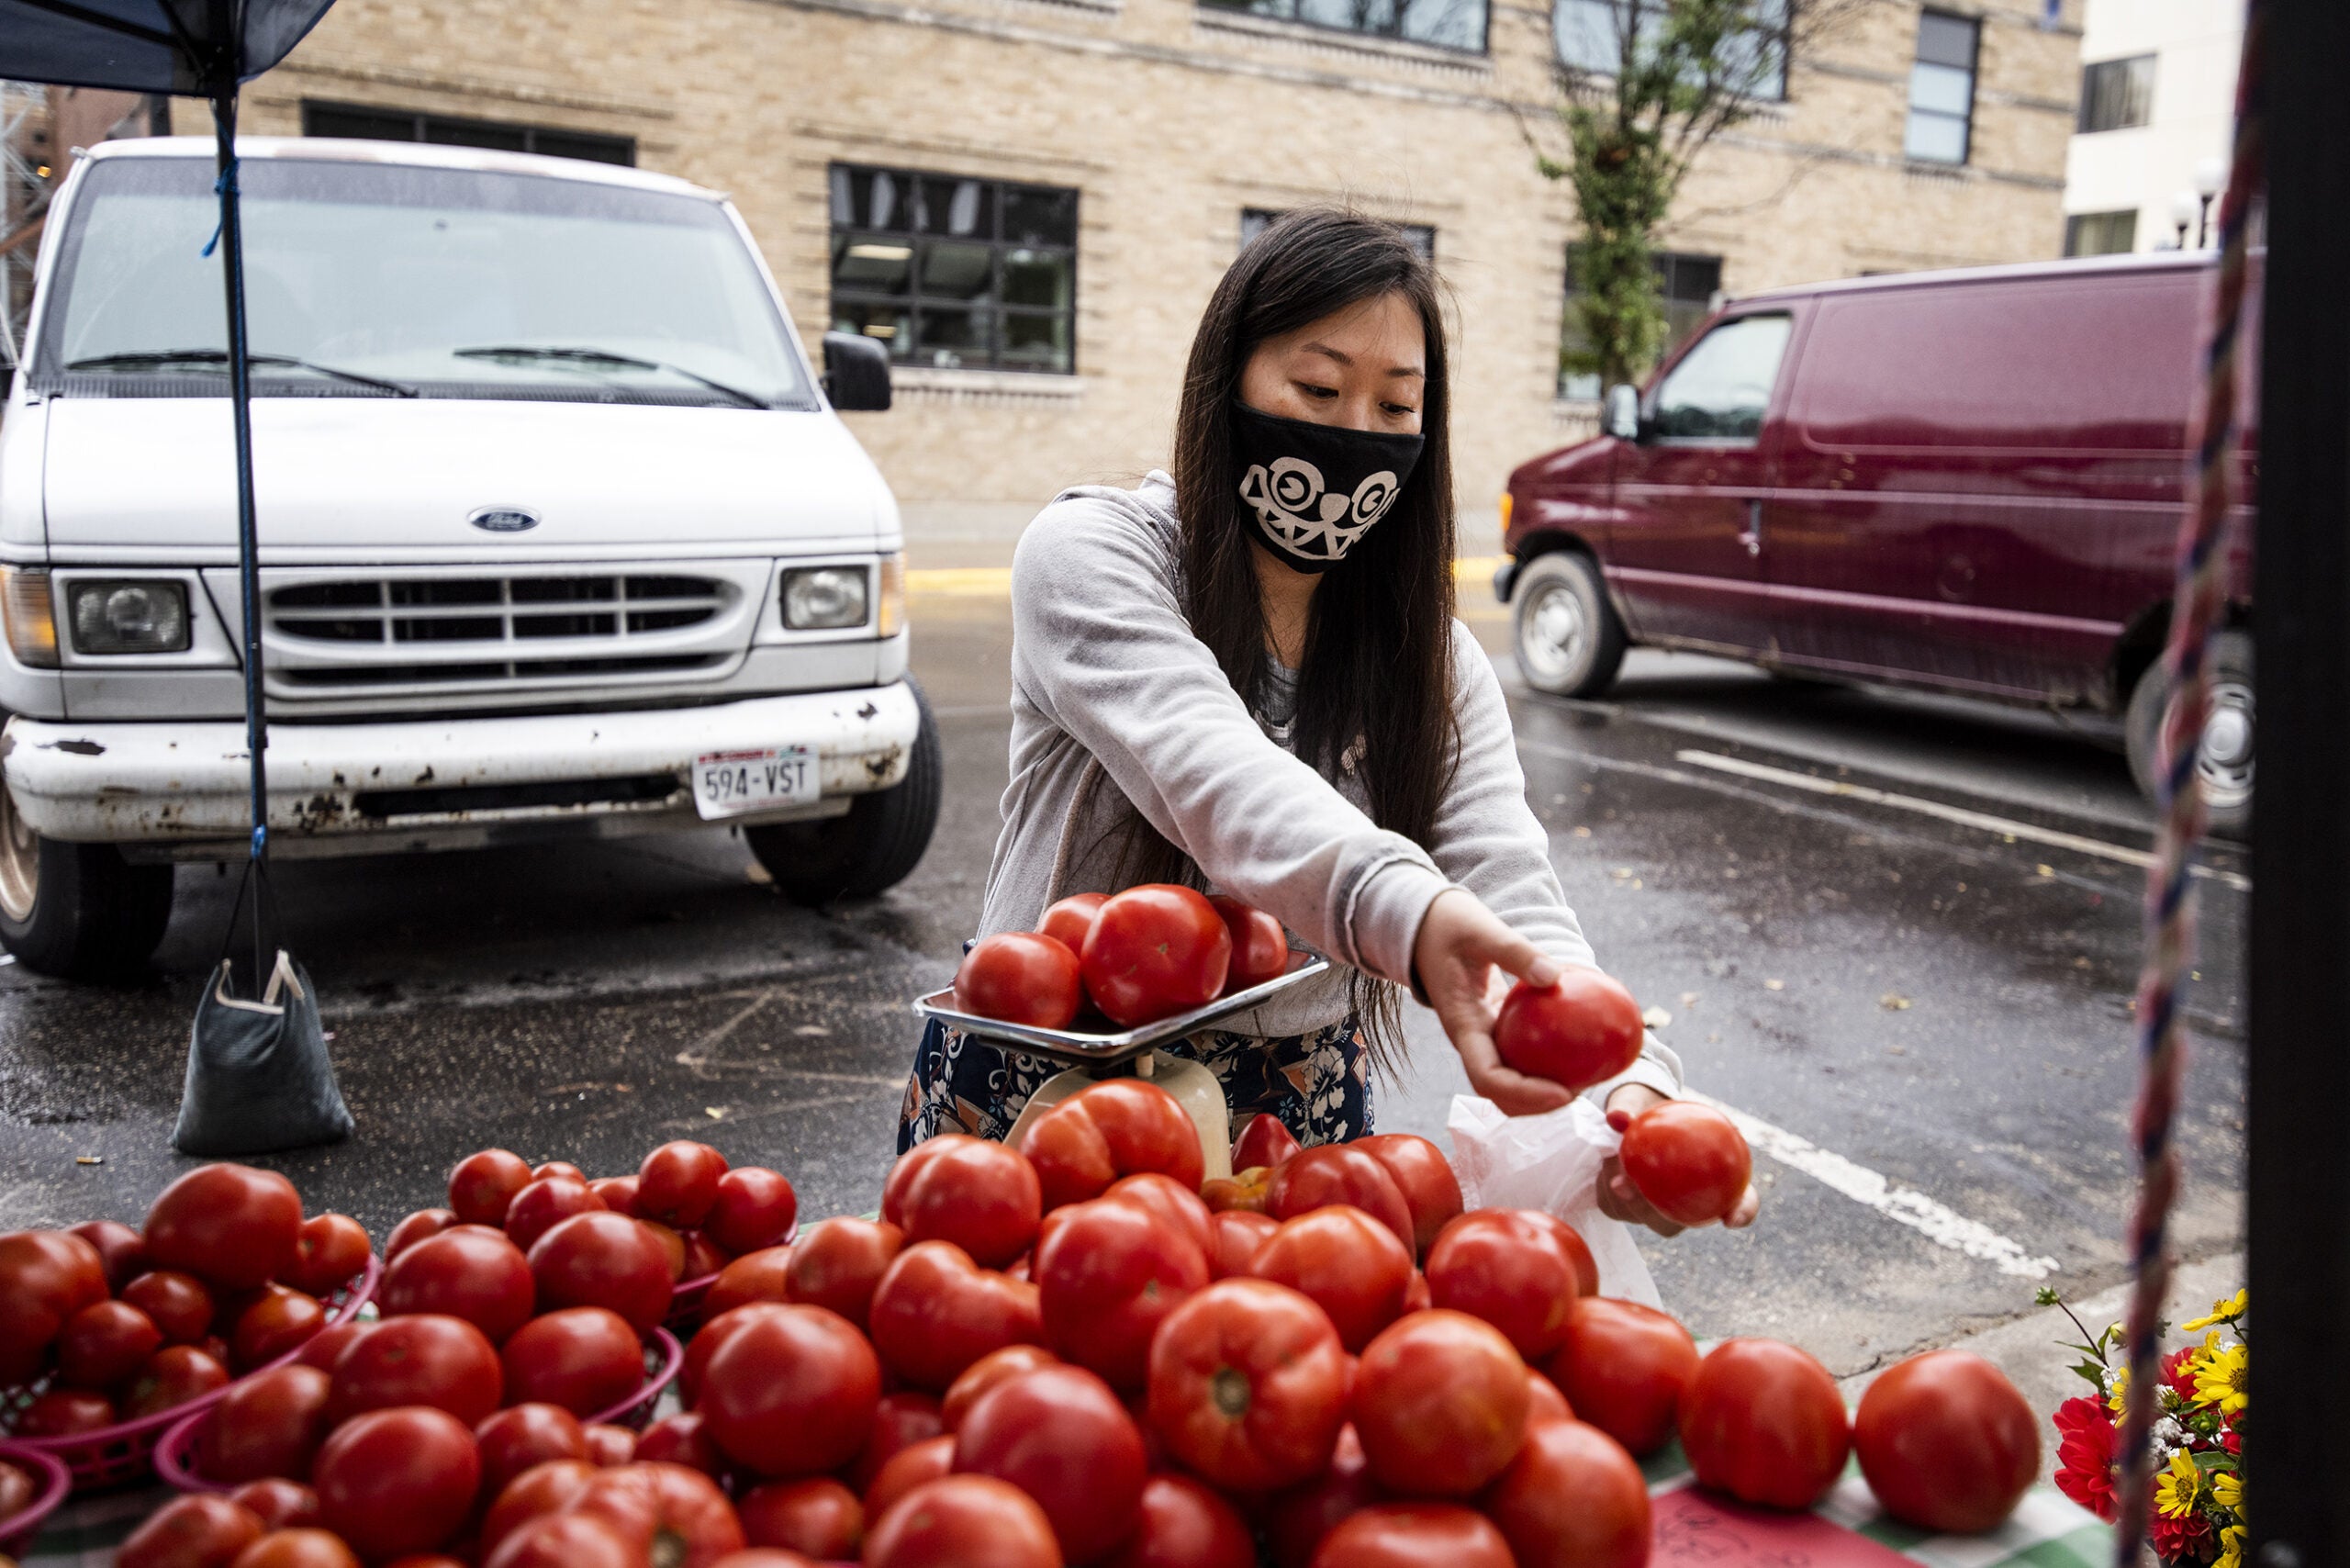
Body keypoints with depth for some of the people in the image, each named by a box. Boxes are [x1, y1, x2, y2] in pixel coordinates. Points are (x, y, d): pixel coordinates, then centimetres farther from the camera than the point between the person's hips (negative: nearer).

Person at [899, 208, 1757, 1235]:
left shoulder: (1434, 659, -1)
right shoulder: (1091, 552, -14)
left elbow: (1514, 899, -14)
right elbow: (1206, 769, -32)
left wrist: (1629, 1082, -34)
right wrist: (1407, 914, -50)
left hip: (1296, 1109, 4)